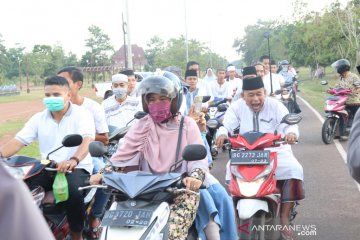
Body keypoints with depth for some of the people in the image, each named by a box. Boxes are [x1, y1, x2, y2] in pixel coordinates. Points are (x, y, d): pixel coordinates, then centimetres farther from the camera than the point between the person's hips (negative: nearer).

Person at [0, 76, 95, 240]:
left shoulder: (82, 114, -2)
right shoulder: (39, 118, 11)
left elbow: (87, 141, -20)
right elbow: (18, 141, 3)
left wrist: (73, 160, -41)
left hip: (77, 167, -4)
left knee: (72, 191, -36)